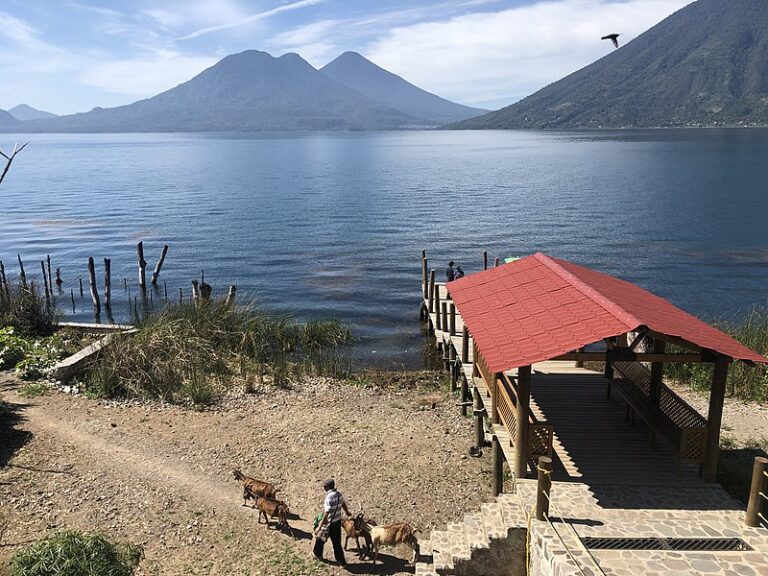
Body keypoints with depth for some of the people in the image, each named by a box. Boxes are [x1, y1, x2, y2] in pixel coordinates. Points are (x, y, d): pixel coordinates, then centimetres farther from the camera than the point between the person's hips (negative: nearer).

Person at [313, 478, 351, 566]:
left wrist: (319, 527, -27)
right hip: (338, 521, 7)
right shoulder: (339, 494, -2)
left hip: (329, 523, -7)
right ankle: (342, 561, 20)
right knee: (337, 542, 16)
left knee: (320, 537, 20)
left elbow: (326, 514, -29)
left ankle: (318, 554, 40)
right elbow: (343, 504, 18)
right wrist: (347, 512, 38)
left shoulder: (329, 497, -27)